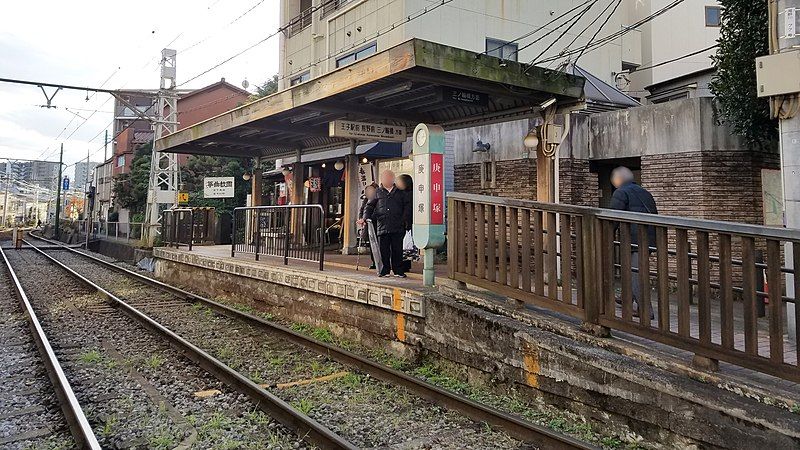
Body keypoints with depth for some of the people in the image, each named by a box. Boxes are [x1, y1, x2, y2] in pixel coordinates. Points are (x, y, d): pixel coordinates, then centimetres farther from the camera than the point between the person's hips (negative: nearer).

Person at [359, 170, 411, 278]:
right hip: (382, 226, 1)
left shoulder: (400, 192, 13)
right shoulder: (377, 192, 14)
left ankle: (398, 270, 10)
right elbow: (369, 206, 15)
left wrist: (405, 219, 0)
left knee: (397, 250, 1)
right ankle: (385, 270, 14)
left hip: (397, 227, -1)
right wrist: (365, 218, 0)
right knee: (383, 250, 3)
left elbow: (407, 207, 14)